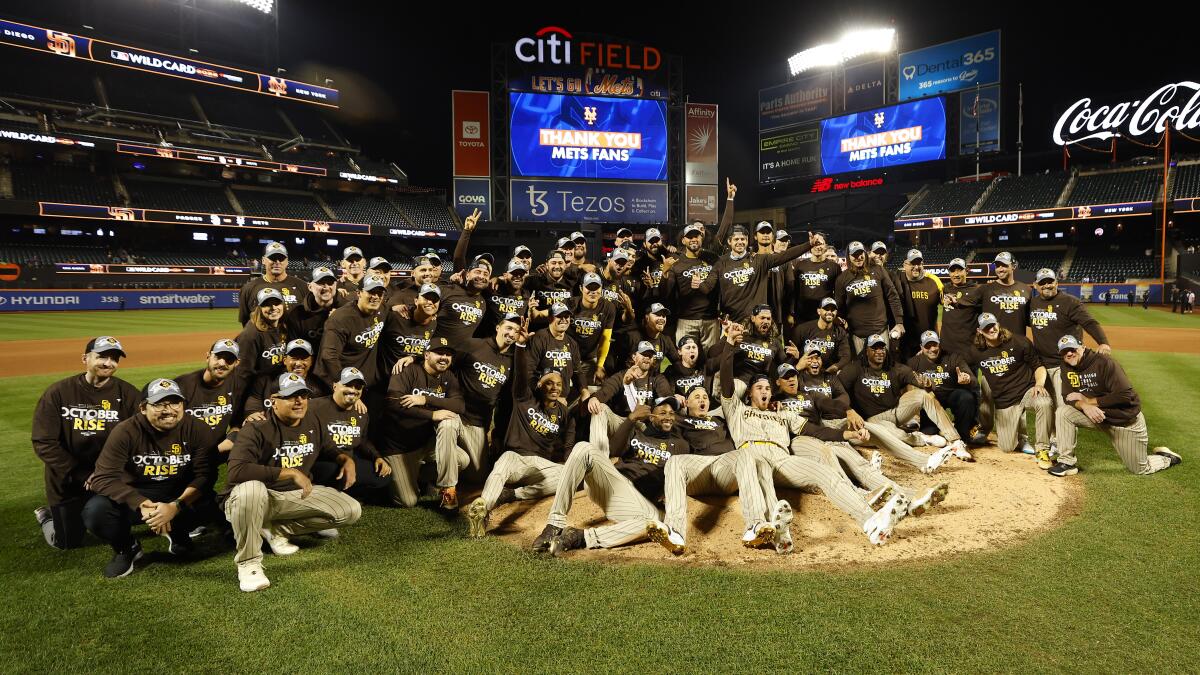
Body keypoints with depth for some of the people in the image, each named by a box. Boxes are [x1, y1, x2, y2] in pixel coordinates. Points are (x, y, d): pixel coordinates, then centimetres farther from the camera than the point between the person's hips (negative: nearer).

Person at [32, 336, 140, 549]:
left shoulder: (128, 394, -9)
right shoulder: (57, 393, -10)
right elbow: (44, 443, -11)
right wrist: (80, 475, -16)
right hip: (66, 482, 0)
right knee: (69, 542, 8)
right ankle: (47, 515, 41)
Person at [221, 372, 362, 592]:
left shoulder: (313, 423, 1)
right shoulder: (257, 430, -20)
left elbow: (330, 450, 19)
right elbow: (236, 472, -35)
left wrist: (347, 459, -4)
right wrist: (290, 473, -35)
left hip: (296, 496, 6)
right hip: (258, 498, -6)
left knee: (351, 510, -7)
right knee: (251, 489, -42)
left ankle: (278, 530, 7)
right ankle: (248, 562, -20)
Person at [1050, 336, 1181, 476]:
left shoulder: (1104, 362, -23)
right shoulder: (1067, 367, -6)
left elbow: (1125, 395, -27)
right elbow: (1068, 397, -8)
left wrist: (1089, 400, -24)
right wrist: (1084, 406, -29)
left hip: (1126, 420, -4)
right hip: (1097, 416, 5)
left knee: (1140, 470, 4)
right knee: (1063, 413, -22)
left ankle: (1167, 457, 38)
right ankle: (1067, 462, -13)